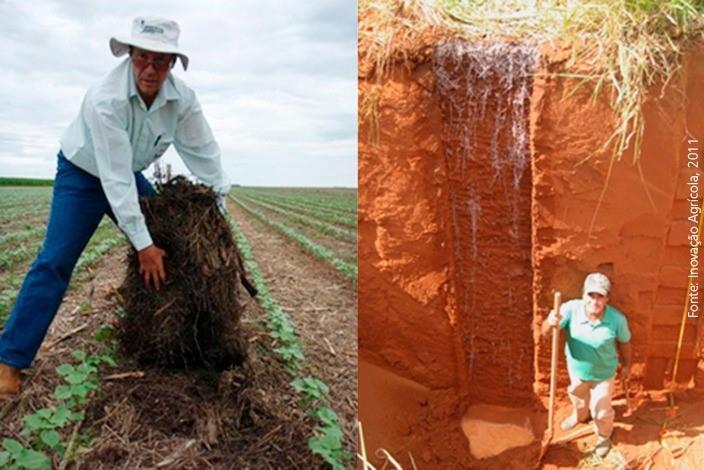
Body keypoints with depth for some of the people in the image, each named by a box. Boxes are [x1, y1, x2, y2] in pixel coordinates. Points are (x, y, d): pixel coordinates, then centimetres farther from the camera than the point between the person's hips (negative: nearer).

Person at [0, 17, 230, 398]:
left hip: (129, 176, 6)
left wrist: (219, 212, -10)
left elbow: (204, 153, -11)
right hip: (83, 174, -5)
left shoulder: (183, 99, -20)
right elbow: (114, 177, -35)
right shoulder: (105, 100, -35)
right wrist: (142, 243, -34)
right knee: (55, 262, -13)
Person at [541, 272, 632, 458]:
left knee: (601, 411, 18)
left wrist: (627, 365, 7)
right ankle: (579, 416, 68)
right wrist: (550, 323, -57)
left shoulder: (617, 319, -30)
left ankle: (604, 436, 53)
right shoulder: (571, 309, -32)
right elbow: (544, 331, -33)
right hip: (576, 369, 2)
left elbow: (624, 342, -9)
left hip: (603, 374, -2)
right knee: (578, 398, 32)